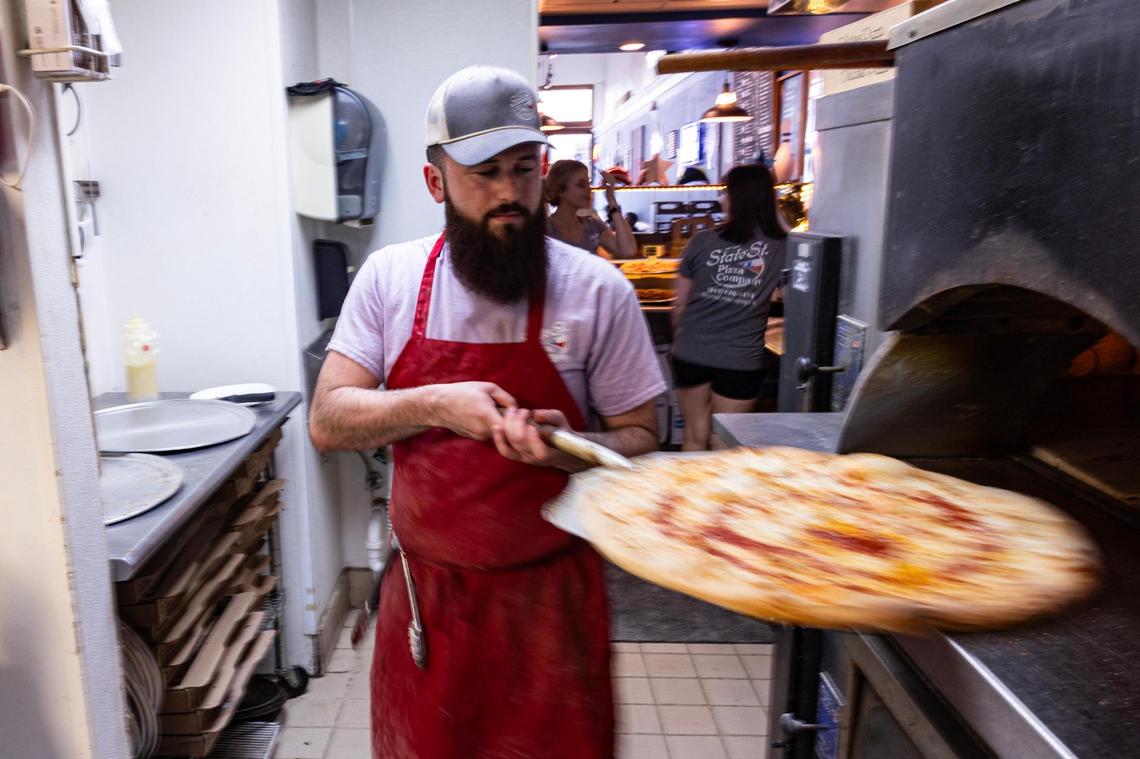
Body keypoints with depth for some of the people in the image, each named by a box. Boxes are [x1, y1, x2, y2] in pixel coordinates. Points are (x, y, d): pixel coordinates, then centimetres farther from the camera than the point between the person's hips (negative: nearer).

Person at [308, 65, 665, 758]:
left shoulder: (597, 289, -10)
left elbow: (641, 438, -4)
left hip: (548, 597, -2)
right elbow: (327, 423, -5)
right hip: (424, 592, 3)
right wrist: (436, 406, -22)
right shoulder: (389, 277, -4)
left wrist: (567, 449, -25)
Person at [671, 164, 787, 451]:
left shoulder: (703, 241, -6)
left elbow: (680, 304, 1)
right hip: (741, 361, 0)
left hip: (692, 355, 1)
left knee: (695, 438, 16)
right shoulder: (782, 249, -7)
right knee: (725, 446, 13)